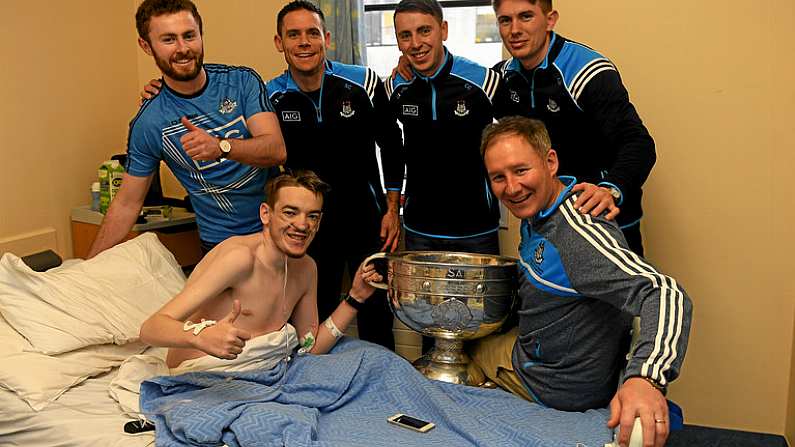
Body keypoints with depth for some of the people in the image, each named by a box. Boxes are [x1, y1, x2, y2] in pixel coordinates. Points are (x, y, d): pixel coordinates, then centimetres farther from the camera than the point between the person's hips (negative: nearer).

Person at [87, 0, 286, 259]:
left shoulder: (243, 81, -7)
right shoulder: (148, 124, -8)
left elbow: (277, 150, -19)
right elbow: (127, 204, 0)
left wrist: (221, 147, -37)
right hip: (221, 243, -1)